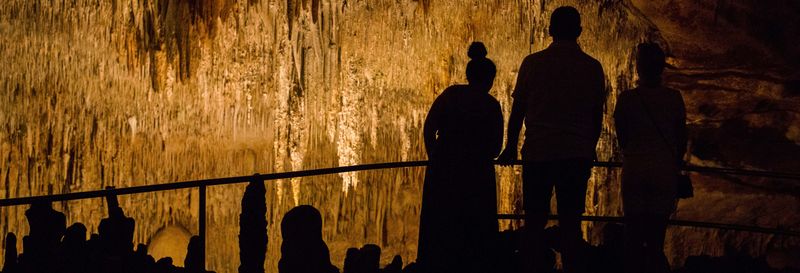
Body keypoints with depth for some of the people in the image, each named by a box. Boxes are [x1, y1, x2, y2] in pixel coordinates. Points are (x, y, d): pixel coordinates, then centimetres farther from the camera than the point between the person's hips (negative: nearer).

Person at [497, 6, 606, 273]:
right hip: (577, 154, 1)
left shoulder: (533, 63, 0)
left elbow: (518, 109, 3)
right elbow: (597, 115, 9)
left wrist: (511, 148, 14)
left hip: (538, 153, -1)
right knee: (571, 222, 6)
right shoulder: (593, 67, 4)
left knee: (534, 222, 4)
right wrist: (590, 150, 22)